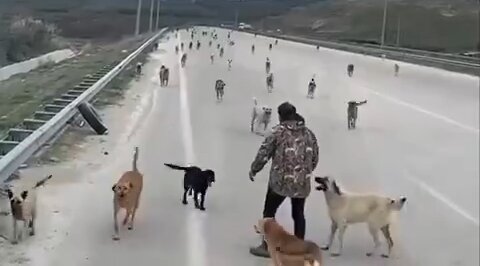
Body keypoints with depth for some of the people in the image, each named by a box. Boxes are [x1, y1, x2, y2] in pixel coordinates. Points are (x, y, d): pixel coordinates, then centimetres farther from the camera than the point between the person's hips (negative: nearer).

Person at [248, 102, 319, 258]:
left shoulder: (278, 131, -8)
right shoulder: (308, 133, 7)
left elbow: (263, 154, -7)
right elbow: (314, 158, 13)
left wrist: (253, 171, 7)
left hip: (280, 181, -4)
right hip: (302, 182, 5)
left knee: (269, 212, 10)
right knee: (298, 214, 17)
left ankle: (267, 247, 14)